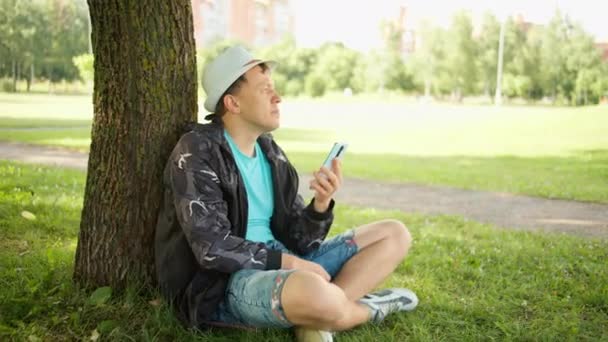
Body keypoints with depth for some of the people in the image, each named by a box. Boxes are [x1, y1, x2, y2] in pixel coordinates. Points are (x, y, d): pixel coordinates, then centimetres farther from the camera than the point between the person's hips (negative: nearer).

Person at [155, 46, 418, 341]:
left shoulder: (271, 153, 11)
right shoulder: (197, 152, -11)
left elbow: (297, 240, 7)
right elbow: (213, 249, -19)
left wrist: (321, 203, -12)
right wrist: (287, 261, -16)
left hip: (283, 270, 8)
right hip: (223, 284, -8)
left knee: (393, 234, 5)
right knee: (313, 292, -42)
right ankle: (368, 309, -5)